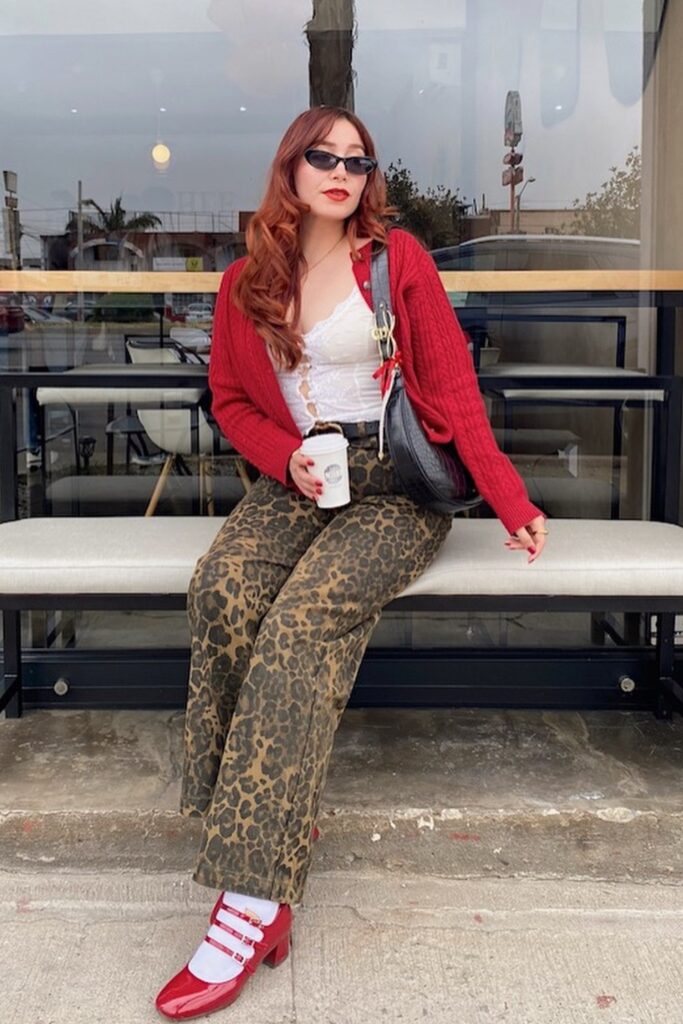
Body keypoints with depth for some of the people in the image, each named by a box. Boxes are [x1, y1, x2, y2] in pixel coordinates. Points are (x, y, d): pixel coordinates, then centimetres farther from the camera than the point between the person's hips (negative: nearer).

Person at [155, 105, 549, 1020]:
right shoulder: (246, 283, 12)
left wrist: (512, 501, -9)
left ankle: (252, 901, -32)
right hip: (296, 481, 4)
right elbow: (231, 400, 17)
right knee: (222, 589, -31)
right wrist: (288, 457, -4)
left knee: (304, 616, -32)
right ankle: (263, 825, -23)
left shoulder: (398, 258, 3)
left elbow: (453, 386, -1)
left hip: (397, 485, -3)